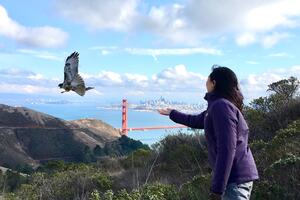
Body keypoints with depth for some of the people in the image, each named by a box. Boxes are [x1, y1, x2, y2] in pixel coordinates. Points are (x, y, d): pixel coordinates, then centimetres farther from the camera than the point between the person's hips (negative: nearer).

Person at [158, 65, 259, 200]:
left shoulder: (221, 105, -17)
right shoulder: (218, 106, 14)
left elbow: (227, 150, -24)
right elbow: (196, 121, 32)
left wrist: (217, 188, -23)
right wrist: (171, 113, 46)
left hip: (236, 177, -10)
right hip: (238, 176, 10)